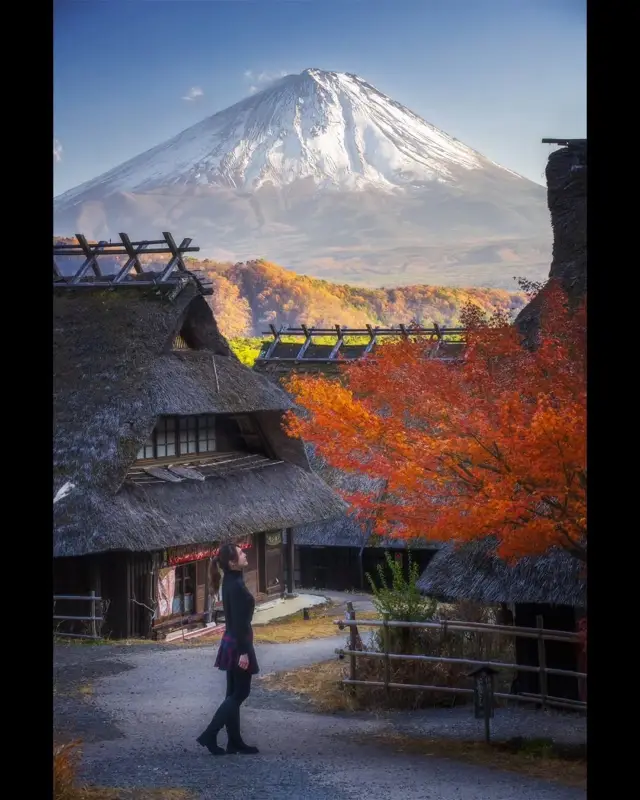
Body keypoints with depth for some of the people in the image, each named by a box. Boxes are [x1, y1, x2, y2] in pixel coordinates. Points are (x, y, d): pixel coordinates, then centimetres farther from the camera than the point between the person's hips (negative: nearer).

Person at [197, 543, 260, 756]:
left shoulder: (231, 581, 9)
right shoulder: (236, 585, -22)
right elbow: (239, 622, -23)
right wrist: (243, 652, -21)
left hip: (232, 643, 9)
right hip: (238, 645, -9)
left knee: (234, 693, 12)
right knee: (240, 693, -2)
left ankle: (234, 742, 17)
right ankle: (209, 735, -3)